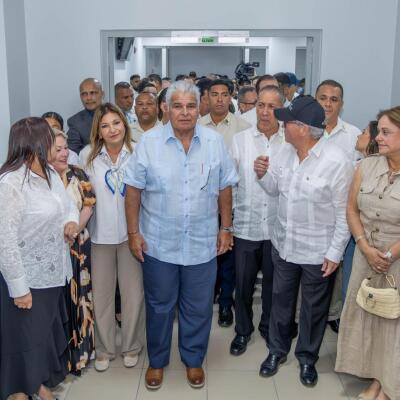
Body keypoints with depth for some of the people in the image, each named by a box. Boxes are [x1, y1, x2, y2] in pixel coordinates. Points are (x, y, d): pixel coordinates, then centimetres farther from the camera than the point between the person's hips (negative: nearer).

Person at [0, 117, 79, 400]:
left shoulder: (50, 173, 6)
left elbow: (68, 205, 19)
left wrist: (71, 221, -6)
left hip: (52, 273, 8)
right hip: (26, 280, -8)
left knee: (47, 332, 22)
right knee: (23, 337, 9)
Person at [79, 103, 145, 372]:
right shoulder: (88, 155, -2)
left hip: (131, 233, -1)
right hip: (101, 234, 1)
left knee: (134, 293, 7)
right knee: (102, 294, 9)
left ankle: (132, 346, 28)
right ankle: (104, 348, 28)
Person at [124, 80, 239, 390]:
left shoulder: (215, 142, -2)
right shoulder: (149, 142, -6)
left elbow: (224, 189, 5)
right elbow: (134, 190, -3)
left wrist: (226, 228, 5)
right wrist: (134, 232, -4)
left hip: (202, 244, 1)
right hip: (158, 244, -1)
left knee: (199, 308, 14)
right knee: (159, 306, 15)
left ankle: (194, 360, 36)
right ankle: (157, 361, 36)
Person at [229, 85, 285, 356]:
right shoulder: (240, 139, 0)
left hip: (277, 226, 0)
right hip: (246, 224, 1)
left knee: (273, 282, 16)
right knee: (243, 283, 12)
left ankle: (269, 327, 38)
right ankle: (243, 331, 32)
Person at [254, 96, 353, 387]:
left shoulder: (337, 161, -21)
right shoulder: (286, 151, -2)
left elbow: (344, 212, -16)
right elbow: (274, 188, 11)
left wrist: (335, 253, -14)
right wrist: (263, 174, -11)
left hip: (318, 252, -5)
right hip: (283, 244, 5)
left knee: (314, 309, 14)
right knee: (281, 301, 20)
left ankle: (307, 358, 37)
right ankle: (278, 350, 41)